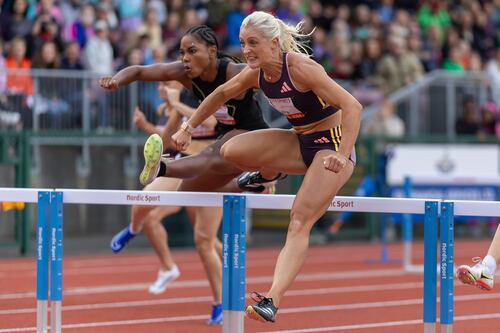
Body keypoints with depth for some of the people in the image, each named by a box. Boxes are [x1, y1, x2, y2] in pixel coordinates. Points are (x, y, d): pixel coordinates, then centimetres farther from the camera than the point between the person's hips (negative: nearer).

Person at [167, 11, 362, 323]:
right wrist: (188, 128, 15)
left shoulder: (300, 68, -25)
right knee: (231, 150, -13)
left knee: (299, 222, -20)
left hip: (332, 143, -7)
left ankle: (273, 300, -30)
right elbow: (222, 93, 17)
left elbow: (352, 106, -29)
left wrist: (342, 157, -38)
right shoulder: (256, 73, -3)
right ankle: (268, 175, 19)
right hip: (301, 142, 7)